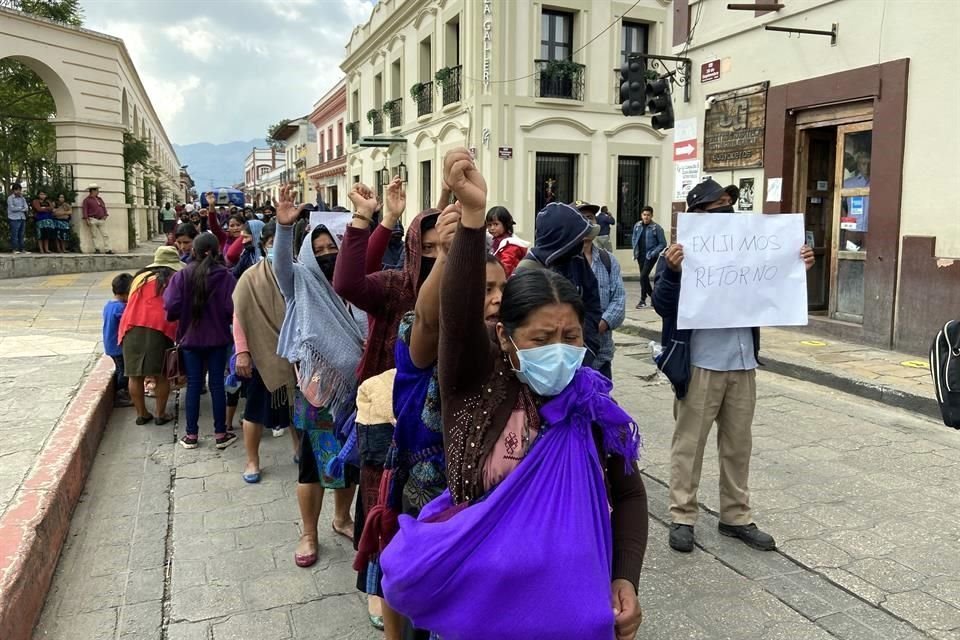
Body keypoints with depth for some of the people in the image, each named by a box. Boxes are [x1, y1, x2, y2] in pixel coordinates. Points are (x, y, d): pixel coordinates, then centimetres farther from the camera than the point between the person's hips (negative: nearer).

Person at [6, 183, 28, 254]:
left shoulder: (22, 198, 16)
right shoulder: (10, 198, 0)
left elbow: (26, 208, 5)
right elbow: (12, 208, -11)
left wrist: (17, 209, -8)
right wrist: (21, 208, -2)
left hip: (22, 218, 5)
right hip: (14, 219, -5)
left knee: (21, 235, 5)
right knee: (14, 234, -6)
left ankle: (21, 249, 8)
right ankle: (14, 249, -4)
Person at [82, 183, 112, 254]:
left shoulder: (100, 199, 21)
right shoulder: (87, 200, 4)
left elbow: (104, 207, 21)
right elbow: (85, 210, -2)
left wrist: (105, 215, 6)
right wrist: (87, 219, -11)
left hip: (101, 220, 5)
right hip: (93, 220, -5)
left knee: (105, 235, -3)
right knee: (95, 235, -4)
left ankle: (108, 249, -6)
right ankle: (97, 249, -3)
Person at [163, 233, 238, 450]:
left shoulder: (182, 275, -8)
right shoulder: (225, 276, -10)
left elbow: (171, 307, -12)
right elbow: (233, 309, -15)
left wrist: (184, 317, 9)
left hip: (190, 337, 1)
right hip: (218, 338, -1)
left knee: (193, 384, 9)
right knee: (217, 384, 7)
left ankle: (191, 435, 15)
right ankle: (220, 434, 12)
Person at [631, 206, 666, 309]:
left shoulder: (657, 228, -11)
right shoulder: (637, 225, 2)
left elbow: (663, 243, -7)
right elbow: (634, 239, 17)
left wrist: (653, 253, -15)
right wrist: (635, 251, 5)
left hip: (650, 256, -6)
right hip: (640, 256, 6)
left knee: (643, 276, -13)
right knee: (644, 277, 13)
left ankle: (643, 300, 0)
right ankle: (653, 296, 32)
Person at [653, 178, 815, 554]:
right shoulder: (680, 255, -6)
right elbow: (662, 306, -14)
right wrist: (672, 271, -31)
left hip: (743, 364, 5)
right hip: (700, 366, -5)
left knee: (738, 445, 14)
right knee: (690, 443, 5)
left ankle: (736, 517, 27)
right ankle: (682, 518, 16)